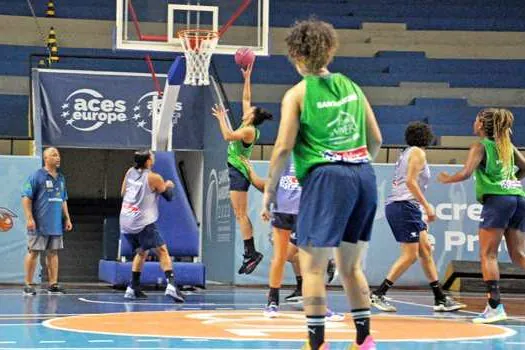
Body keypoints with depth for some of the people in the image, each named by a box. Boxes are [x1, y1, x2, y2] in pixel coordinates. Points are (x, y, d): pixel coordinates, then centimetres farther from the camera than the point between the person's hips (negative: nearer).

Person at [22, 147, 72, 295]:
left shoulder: (60, 178, 15)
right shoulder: (37, 176, -6)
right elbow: (26, 197, -10)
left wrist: (67, 218, 18)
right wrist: (29, 218, -17)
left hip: (56, 224, 7)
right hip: (39, 225, -6)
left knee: (53, 253, 8)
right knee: (33, 252, -2)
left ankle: (53, 284, 11)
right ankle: (28, 285, 3)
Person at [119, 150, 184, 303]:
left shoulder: (130, 172, 9)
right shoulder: (154, 178, -7)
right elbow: (168, 196, 4)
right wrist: (169, 186, 25)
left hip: (125, 222, 7)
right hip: (143, 222, -6)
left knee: (141, 252, 24)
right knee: (162, 251, -8)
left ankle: (133, 288, 20)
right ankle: (171, 284, -27)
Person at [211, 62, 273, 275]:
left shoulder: (249, 131, -14)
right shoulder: (247, 127, 10)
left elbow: (228, 136, -25)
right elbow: (246, 99, 19)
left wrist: (221, 118, -15)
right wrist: (247, 78, 20)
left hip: (240, 173, -10)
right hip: (237, 171, 10)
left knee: (241, 214, -13)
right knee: (240, 215, 7)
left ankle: (251, 252, -16)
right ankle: (249, 253, 6)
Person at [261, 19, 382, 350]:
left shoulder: (298, 93, -1)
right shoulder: (350, 86, 13)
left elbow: (283, 148, -7)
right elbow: (376, 140, 14)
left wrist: (270, 189, 2)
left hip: (327, 177, -6)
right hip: (364, 176, 6)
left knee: (313, 266, 1)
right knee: (351, 266, 16)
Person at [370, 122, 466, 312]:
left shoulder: (407, 152, 21)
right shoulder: (418, 152, -5)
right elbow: (410, 182, -15)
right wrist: (427, 206, -15)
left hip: (406, 207, 10)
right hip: (404, 206, -10)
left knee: (426, 250, 9)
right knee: (410, 255, -10)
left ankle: (440, 299, 10)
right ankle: (378, 295, -9)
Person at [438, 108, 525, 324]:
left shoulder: (481, 146, 2)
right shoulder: (507, 146, 20)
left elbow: (465, 173, -8)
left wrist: (446, 179, 8)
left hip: (496, 199, -6)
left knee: (488, 254, -4)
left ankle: (495, 306, -13)